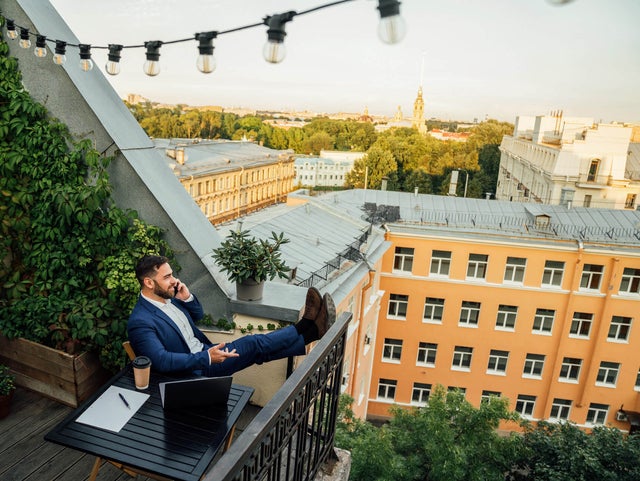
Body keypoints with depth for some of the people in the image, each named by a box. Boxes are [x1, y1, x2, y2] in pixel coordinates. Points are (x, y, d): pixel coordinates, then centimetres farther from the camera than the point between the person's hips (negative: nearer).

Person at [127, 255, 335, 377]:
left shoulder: (167, 297, 4)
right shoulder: (140, 322, -22)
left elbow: (197, 315, 17)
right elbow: (161, 361, -31)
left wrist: (187, 297, -5)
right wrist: (206, 358, -33)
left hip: (204, 351, 8)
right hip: (192, 371, -8)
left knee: (256, 349, -8)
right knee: (253, 344, -15)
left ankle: (309, 327, -6)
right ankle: (309, 328, -7)